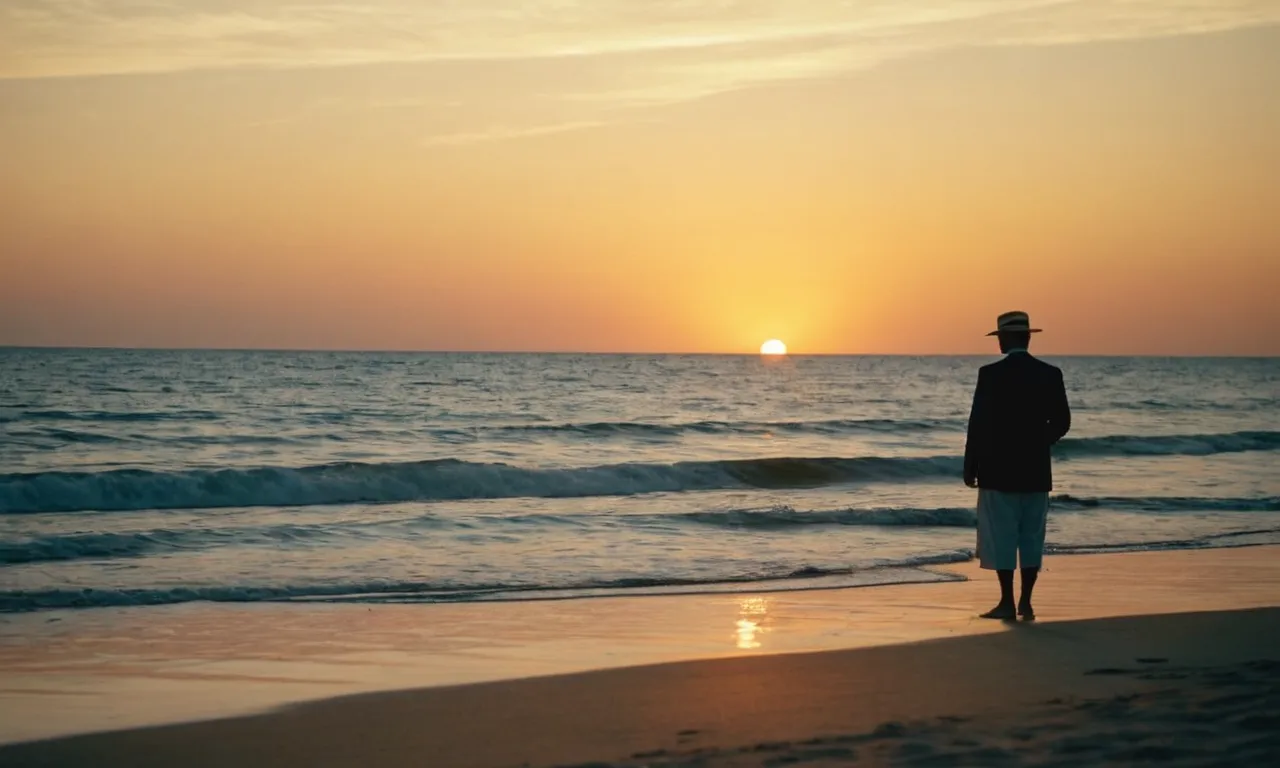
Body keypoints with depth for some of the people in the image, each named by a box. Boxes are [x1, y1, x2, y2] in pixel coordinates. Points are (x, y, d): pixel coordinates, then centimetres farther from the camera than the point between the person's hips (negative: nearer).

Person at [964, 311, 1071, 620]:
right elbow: (1061, 422, 4)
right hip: (1036, 470, 4)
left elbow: (978, 423, -10)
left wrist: (970, 468, -2)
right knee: (1032, 538, 10)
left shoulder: (990, 374, -10)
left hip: (998, 470, -4)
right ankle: (1026, 602, 10)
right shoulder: (1050, 374, 1)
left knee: (1001, 538, 1)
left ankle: (1007, 603, 0)